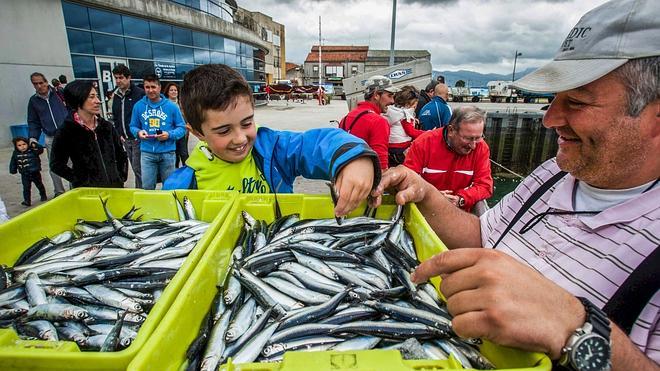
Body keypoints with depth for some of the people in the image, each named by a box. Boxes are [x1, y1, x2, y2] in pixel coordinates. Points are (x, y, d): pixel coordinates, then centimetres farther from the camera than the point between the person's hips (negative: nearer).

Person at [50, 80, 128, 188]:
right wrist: (81, 181, -9)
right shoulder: (66, 131, -7)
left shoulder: (107, 126, 5)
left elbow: (121, 155, 14)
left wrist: (122, 178, 5)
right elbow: (56, 165, -3)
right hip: (87, 190, -3)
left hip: (114, 186, 4)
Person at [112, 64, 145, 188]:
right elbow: (115, 117, 21)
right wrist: (120, 134, 12)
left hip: (138, 138, -7)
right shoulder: (116, 95, 13)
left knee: (138, 168, -6)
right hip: (126, 139, 7)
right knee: (135, 168, 14)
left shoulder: (139, 93, -9)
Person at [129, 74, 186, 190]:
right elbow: (133, 126, 12)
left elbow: (182, 128, -2)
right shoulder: (138, 106, 3)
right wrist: (138, 132, -11)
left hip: (167, 152, -1)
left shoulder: (171, 106, -3)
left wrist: (169, 135, -18)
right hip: (147, 152, 1)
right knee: (147, 187, 5)